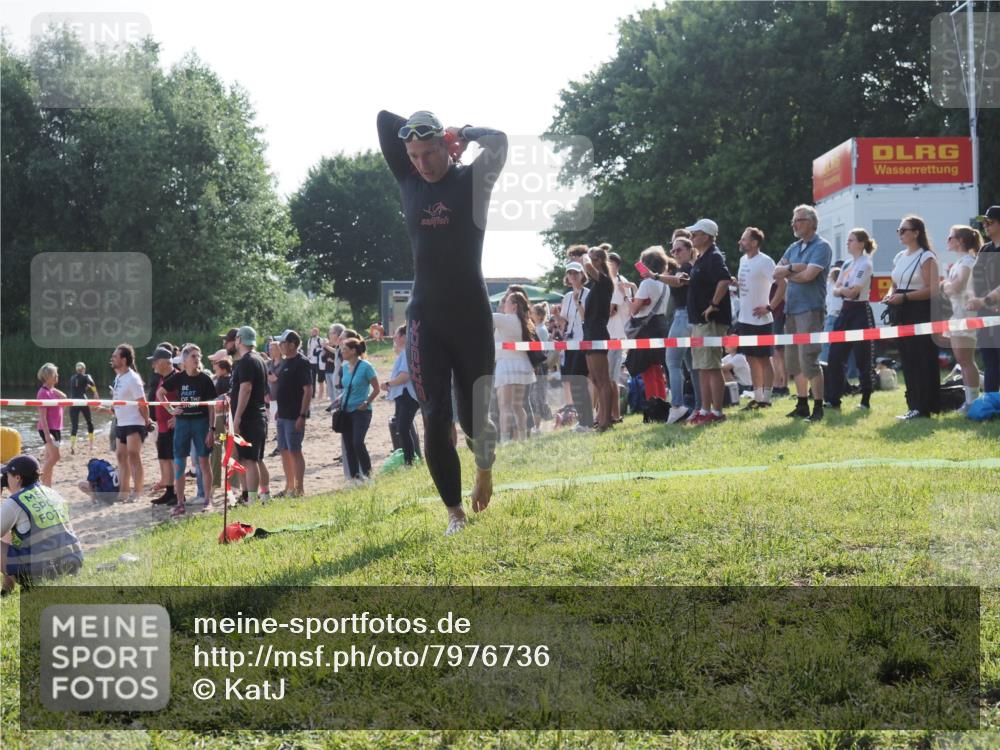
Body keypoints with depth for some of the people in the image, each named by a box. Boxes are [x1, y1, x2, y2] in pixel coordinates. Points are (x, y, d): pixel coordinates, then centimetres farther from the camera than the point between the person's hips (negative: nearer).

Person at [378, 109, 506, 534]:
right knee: (435, 419, -4)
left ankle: (484, 467, 41)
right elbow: (384, 120, 7)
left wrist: (460, 134, -5)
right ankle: (454, 511, 4)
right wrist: (417, 132, 5)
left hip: (471, 314, -2)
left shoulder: (472, 181, -2)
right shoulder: (409, 182, 6)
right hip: (425, 317, 2)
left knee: (473, 411, 8)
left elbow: (499, 141, -20)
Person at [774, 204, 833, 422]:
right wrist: (792, 268, -10)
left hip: (810, 309, -8)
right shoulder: (794, 247, 17)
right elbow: (776, 272, 9)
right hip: (791, 309, 8)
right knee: (792, 361, 11)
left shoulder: (821, 247, -7)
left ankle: (818, 408, -6)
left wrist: (787, 274, -2)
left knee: (808, 359, -11)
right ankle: (802, 404, 20)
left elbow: (808, 275, -18)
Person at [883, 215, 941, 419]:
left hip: (921, 313, -8)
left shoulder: (926, 257, -8)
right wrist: (890, 295, 1)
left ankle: (923, 407, -4)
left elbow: (932, 290, -16)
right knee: (907, 360, 8)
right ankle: (914, 405, 14)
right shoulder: (899, 257, 16)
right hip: (903, 313, 8)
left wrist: (904, 296, -21)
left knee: (922, 360, -6)